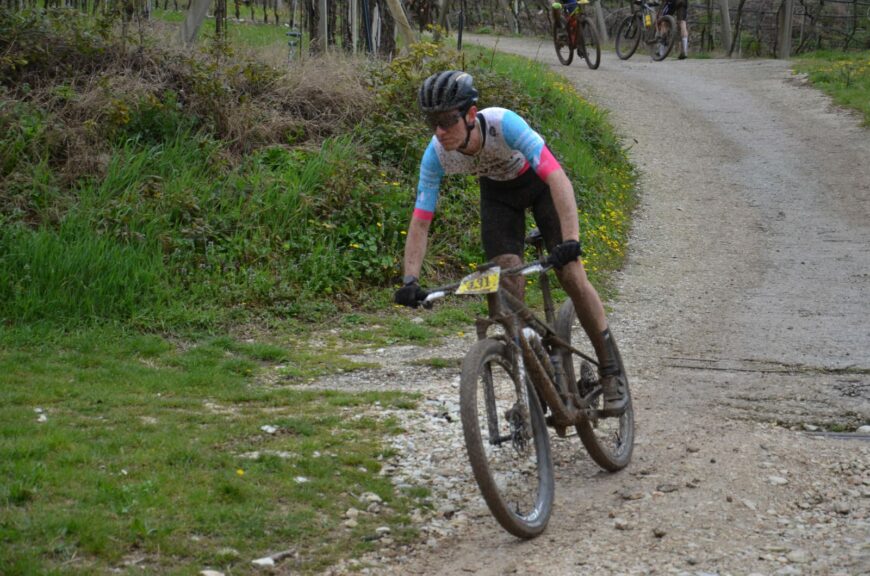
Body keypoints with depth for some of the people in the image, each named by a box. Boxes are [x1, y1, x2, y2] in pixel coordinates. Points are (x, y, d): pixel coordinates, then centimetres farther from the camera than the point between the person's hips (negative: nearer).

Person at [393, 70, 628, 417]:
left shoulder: (504, 124, -40)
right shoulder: (436, 155, -28)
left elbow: (558, 179, -46)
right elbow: (420, 223, -23)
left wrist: (571, 240, -58)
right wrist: (410, 280, -36)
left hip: (539, 181, -3)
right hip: (497, 192, 3)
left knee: (572, 276, -12)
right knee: (508, 291, -11)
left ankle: (611, 372, 4)